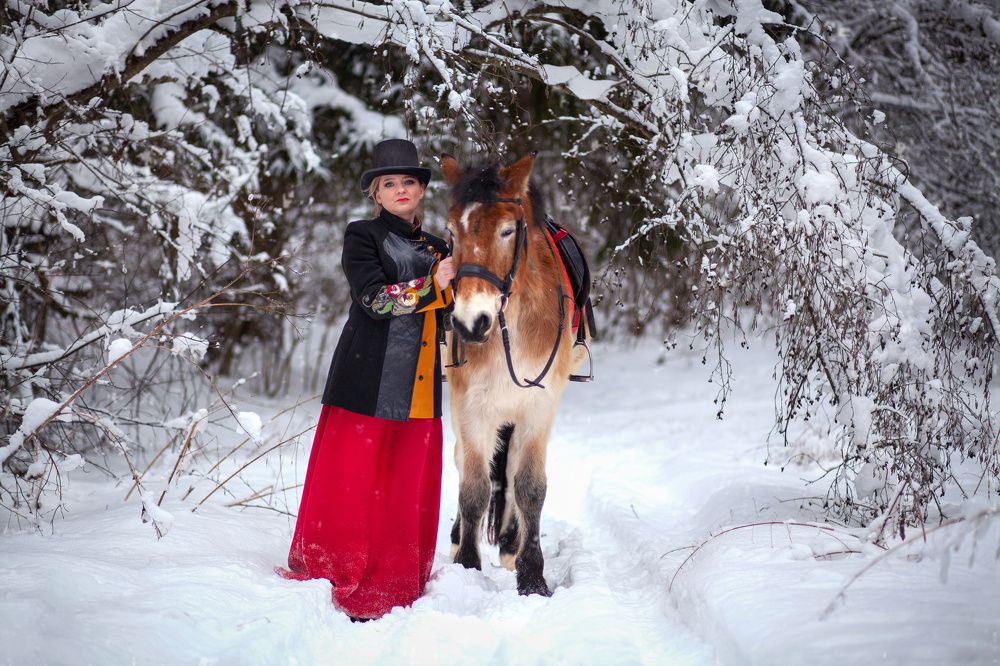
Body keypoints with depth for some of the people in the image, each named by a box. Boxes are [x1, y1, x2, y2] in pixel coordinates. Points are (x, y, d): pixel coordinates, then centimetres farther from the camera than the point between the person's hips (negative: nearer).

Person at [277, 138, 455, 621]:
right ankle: (333, 578, 7)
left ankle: (397, 587, 16)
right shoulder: (362, 236, 1)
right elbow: (374, 297, -13)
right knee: (351, 482, -3)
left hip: (420, 390, 5)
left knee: (409, 488, 6)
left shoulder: (436, 249, 18)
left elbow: (447, 315, 23)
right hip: (368, 383, -5)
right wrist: (432, 286, -22)